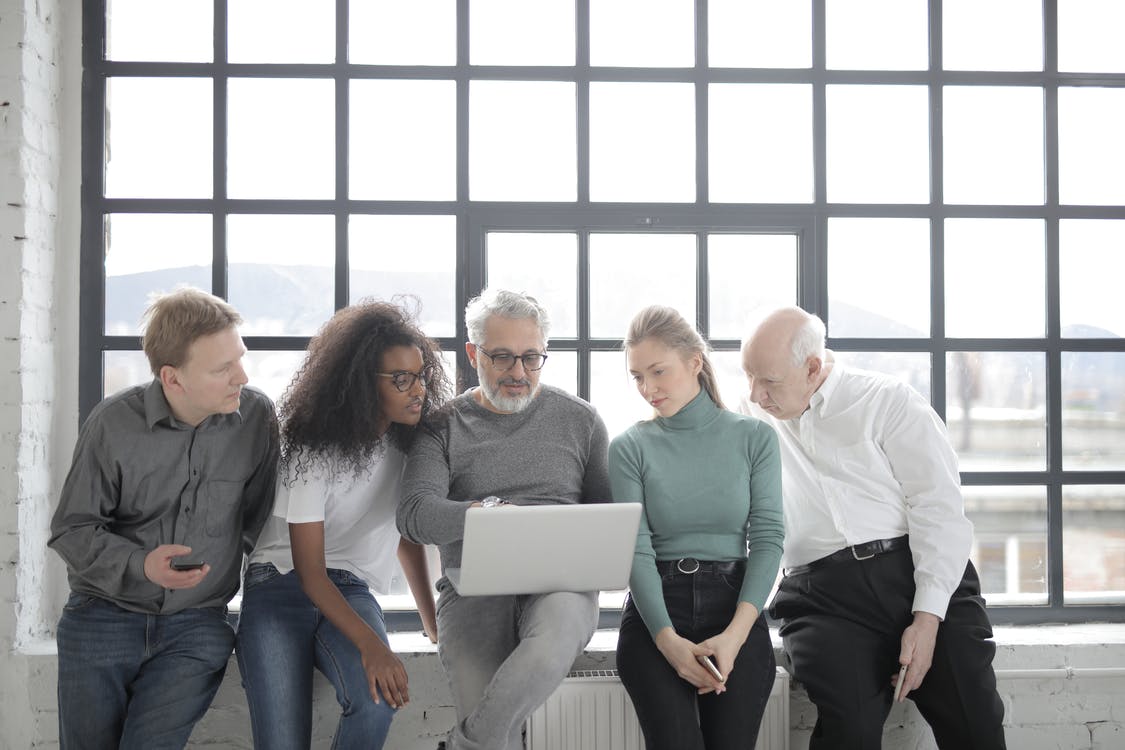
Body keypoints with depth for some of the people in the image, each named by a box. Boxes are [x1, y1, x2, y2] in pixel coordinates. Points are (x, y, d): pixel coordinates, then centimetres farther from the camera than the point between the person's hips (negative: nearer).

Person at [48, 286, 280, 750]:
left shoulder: (257, 415, -9)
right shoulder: (113, 423, -11)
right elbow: (71, 529, -5)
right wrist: (140, 565, -21)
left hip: (196, 626, 0)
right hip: (103, 618, 1)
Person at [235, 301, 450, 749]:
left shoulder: (410, 443, 2)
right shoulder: (313, 451, -15)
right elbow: (309, 571, -17)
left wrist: (432, 620, 8)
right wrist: (370, 644, -31)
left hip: (351, 591, 4)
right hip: (282, 587, -4)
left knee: (378, 700, -30)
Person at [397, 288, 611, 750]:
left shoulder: (579, 420, 13)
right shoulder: (444, 426, 9)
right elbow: (414, 514, -6)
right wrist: (484, 513, -26)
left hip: (561, 581, 1)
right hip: (474, 588, 0)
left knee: (553, 641, -36)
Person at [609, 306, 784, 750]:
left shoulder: (755, 438, 4)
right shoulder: (630, 447, 3)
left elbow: (768, 537, -1)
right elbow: (636, 551, -4)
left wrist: (735, 634, -14)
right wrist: (668, 640, -18)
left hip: (735, 605, 1)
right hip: (655, 610, 0)